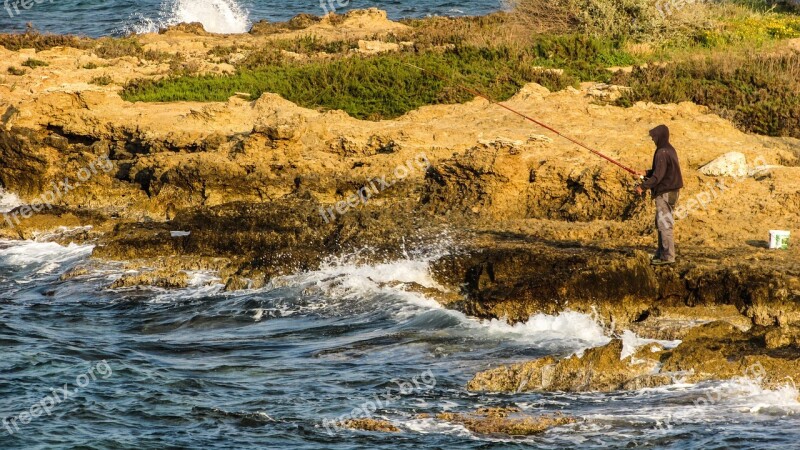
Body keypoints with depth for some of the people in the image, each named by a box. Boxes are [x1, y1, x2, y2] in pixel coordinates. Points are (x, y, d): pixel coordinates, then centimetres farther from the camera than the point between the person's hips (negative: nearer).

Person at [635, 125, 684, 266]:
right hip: (671, 191, 10)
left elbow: (658, 176, -22)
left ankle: (668, 256, -5)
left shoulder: (662, 153, -19)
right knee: (661, 223, 18)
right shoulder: (670, 150, 12)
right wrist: (646, 173, 16)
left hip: (664, 193, -10)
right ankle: (661, 254, 24)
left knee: (664, 224, -6)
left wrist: (643, 187, -15)